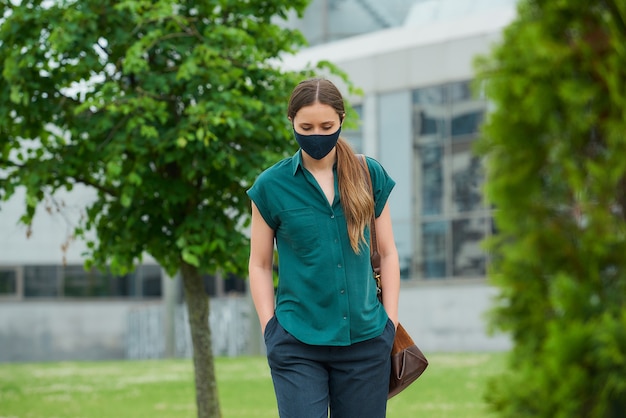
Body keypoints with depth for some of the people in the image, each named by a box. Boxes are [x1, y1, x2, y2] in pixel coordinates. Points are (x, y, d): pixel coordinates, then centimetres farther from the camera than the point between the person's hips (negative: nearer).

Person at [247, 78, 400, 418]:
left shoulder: (370, 176, 4)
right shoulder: (272, 186, 0)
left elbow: (387, 254, 11)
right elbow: (259, 265, 6)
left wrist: (390, 322, 5)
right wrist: (270, 330, -2)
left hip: (365, 339, 2)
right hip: (298, 344, -2)